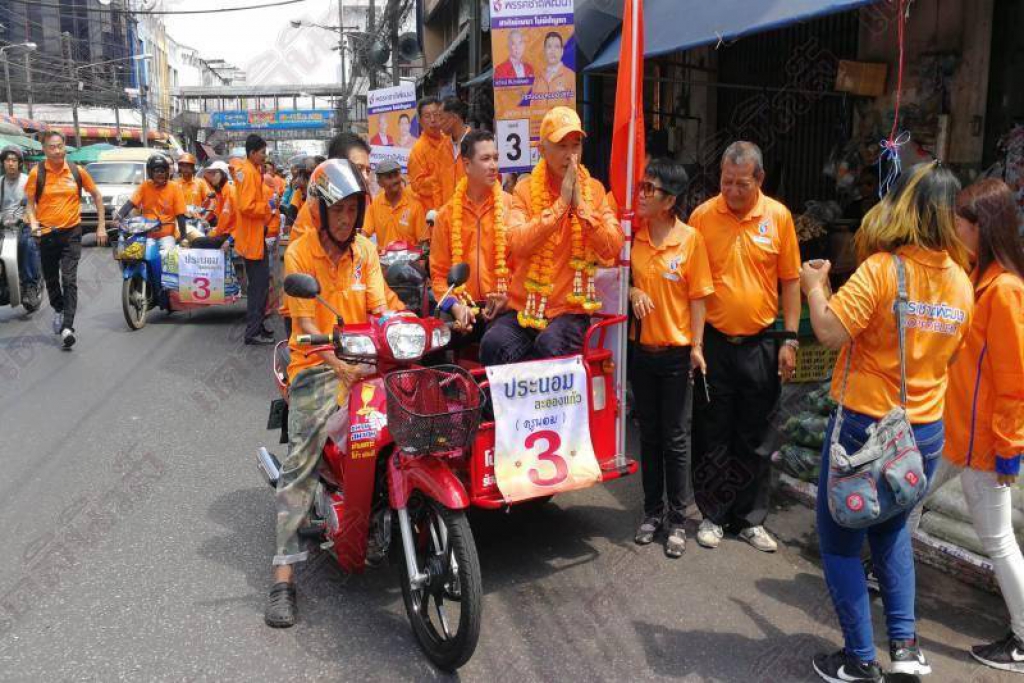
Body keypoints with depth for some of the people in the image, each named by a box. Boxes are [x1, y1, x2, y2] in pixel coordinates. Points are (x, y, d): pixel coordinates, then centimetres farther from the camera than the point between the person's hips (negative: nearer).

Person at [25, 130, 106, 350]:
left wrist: (101, 226, 7)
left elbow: (97, 196, 10)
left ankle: (67, 327, -13)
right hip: (47, 233, 1)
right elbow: (30, 203, 2)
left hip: (71, 233, -1)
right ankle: (59, 310, 42)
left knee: (69, 280, -10)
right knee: (50, 280, 15)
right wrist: (33, 222, -17)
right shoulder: (36, 173, -3)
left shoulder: (77, 171, -1)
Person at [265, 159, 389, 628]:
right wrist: (337, 364, -26)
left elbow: (378, 308, 3)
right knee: (301, 460, -16)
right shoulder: (299, 253, -2)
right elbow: (306, 324, -10)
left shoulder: (365, 249, 10)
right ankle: (284, 575, -13)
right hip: (316, 364, -3)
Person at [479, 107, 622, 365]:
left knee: (549, 345, -31)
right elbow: (517, 244, -14)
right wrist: (561, 203, -16)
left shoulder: (594, 189, 5)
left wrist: (580, 204, -13)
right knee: (494, 343, -28)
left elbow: (613, 248, -6)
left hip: (570, 308, 0)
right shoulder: (525, 189, 2)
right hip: (524, 306, 1)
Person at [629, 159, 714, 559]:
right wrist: (632, 292, -12)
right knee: (649, 435, 14)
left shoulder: (691, 239, -8)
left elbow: (697, 296, -6)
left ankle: (677, 520, 18)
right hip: (641, 348, 3)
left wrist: (696, 346, -11)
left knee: (675, 439, 5)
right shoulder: (632, 233, 0)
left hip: (676, 351, -3)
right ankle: (652, 511, 28)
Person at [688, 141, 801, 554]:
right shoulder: (702, 215, -4)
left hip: (760, 345, 1)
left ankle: (750, 519, 26)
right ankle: (713, 515, 25)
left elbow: (790, 282, 4)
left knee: (755, 437, 11)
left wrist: (790, 339, 0)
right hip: (713, 342, -1)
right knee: (712, 435, 9)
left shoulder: (778, 216, -1)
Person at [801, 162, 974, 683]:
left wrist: (815, 287, -6)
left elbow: (830, 332, -23)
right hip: (925, 431, 6)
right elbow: (945, 354, 13)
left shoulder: (881, 268, -17)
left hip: (864, 425, -6)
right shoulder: (961, 282, 2)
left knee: (841, 541, 11)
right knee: (891, 527, 29)